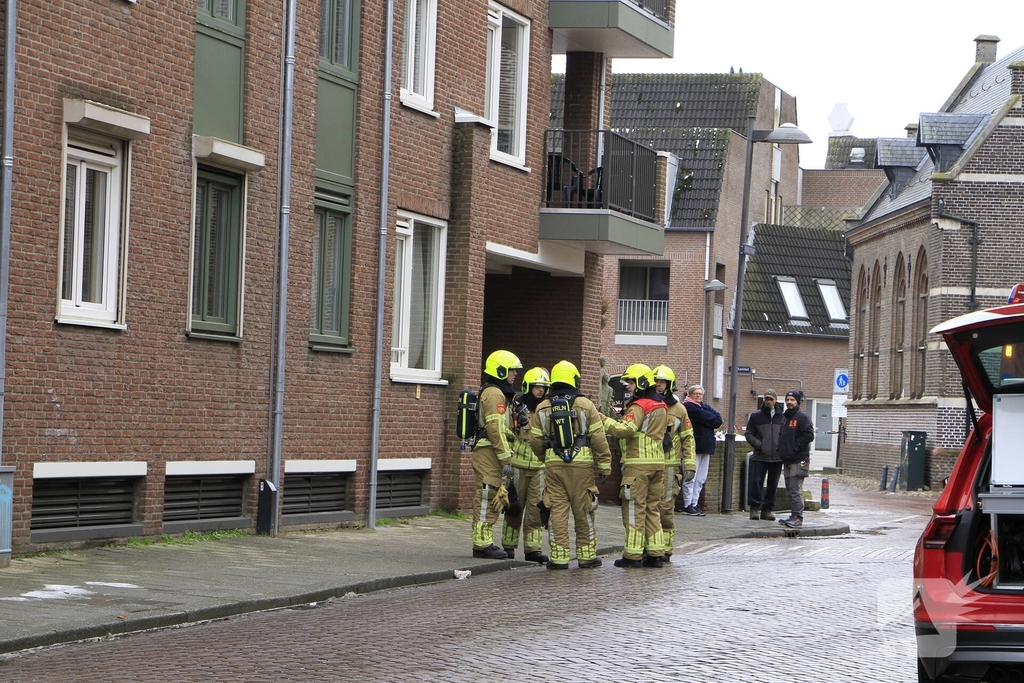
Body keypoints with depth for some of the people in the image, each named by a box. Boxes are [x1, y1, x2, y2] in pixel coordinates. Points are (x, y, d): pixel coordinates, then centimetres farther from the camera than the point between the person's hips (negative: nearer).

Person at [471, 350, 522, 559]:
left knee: (490, 499, 13)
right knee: (487, 498, -9)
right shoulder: (495, 394, -12)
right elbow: (495, 429, -20)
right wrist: (506, 458, -20)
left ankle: (484, 543, 17)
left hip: (488, 453, 11)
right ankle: (482, 544, -8)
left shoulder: (496, 393, 22)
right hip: (489, 453, -11)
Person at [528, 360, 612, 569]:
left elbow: (535, 440, 9)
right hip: (581, 465, -2)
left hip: (553, 465, 2)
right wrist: (604, 466, 4)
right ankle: (587, 555, 12)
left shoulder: (542, 408, 6)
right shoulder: (586, 405, -2)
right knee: (583, 511, 6)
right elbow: (598, 439, -3)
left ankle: (559, 556, 2)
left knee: (557, 511, 4)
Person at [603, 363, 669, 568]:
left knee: (634, 508, -4)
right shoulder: (661, 407, 16)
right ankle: (655, 553, 11)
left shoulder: (638, 407, -12)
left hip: (638, 464, -8)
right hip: (658, 462, 8)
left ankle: (633, 555, -3)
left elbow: (625, 430, -24)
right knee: (652, 508, 12)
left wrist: (604, 420, -15)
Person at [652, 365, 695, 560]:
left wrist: (690, 465, -1)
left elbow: (687, 438, 7)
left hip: (669, 465, -2)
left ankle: (665, 548, 2)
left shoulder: (678, 409, 6)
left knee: (665, 507, -4)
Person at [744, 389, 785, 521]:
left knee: (773, 484, 5)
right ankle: (755, 508, -2)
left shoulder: (782, 417, 8)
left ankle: (767, 510, 13)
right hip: (760, 457, -2)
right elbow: (749, 434, 7)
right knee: (757, 482, -8)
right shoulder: (756, 416, 6)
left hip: (777, 457, 2)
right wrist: (758, 444, -9)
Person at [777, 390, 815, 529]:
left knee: (796, 490, -13)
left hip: (798, 460, -9)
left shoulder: (802, 417, -7)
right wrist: (781, 451, 12)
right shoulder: (785, 417, 20)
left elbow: (808, 435, -17)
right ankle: (794, 516, 17)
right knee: (790, 489, 11)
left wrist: (795, 448, -16)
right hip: (787, 460, 9)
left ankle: (798, 518, -15)